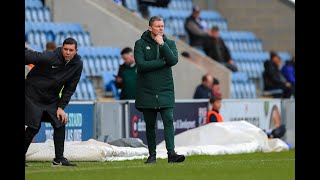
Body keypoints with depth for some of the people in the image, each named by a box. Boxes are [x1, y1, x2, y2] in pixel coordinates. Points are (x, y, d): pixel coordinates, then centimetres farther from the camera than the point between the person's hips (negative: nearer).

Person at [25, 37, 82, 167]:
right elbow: (29, 56, -21)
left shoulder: (77, 65, -6)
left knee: (60, 124, -3)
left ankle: (59, 158, 4)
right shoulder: (50, 57, -24)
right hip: (33, 95, -6)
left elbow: (70, 88, 1)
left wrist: (61, 107, -3)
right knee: (34, 127, -8)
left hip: (52, 99, 6)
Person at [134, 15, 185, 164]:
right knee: (150, 125, 6)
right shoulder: (140, 44, 0)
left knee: (168, 121, -13)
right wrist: (163, 62, -10)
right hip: (147, 91, -1)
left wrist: (162, 44, -15)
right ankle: (152, 155, 15)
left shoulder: (169, 43, 8)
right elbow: (141, 64, -13)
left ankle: (171, 153, -19)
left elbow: (174, 60, -10)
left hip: (165, 91, 1)